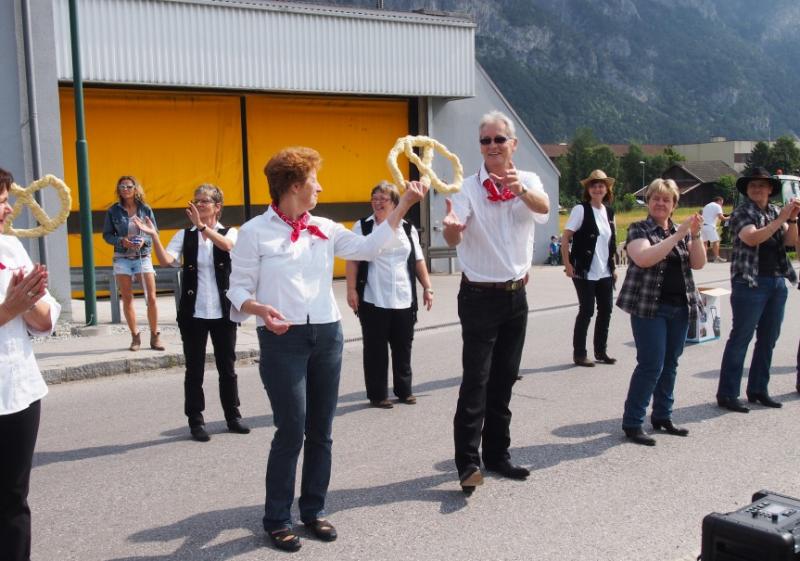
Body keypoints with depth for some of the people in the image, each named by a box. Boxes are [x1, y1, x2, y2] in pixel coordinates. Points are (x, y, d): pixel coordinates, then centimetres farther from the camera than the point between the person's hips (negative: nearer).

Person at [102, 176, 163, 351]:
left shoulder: (145, 209, 1)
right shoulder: (113, 211, 2)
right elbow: (107, 235, 5)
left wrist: (144, 241, -14)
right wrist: (121, 241, -14)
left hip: (143, 257, -1)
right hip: (122, 258, 1)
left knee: (151, 298, -5)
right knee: (127, 299, 4)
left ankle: (155, 336, 6)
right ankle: (135, 337, 13)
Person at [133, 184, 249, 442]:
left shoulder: (229, 232, 0)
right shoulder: (185, 235, 2)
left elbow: (228, 245, -24)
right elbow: (166, 260, -13)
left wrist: (202, 226, -36)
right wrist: (154, 236, -27)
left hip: (222, 312, 0)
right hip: (193, 313, 0)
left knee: (227, 367, 10)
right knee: (194, 369, 5)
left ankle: (233, 416, 24)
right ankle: (196, 421, 15)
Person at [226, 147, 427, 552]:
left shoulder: (324, 229, 9)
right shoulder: (255, 232, -5)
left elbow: (368, 247, 7)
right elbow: (239, 289, -4)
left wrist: (403, 205, 6)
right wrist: (260, 310, -25)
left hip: (327, 335, 5)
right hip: (282, 340, -5)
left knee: (321, 430, 11)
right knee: (291, 431, -4)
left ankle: (313, 510, 26)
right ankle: (277, 519, 13)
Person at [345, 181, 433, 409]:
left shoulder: (408, 229, 10)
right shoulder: (362, 227, 1)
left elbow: (418, 261, 13)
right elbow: (353, 261, -2)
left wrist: (427, 288, 9)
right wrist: (351, 290, -8)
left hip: (404, 301, 3)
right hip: (373, 301, -3)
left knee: (403, 348, 10)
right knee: (375, 349, 3)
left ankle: (404, 390, 24)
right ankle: (377, 395, 13)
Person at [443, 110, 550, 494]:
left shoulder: (528, 180, 1)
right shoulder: (468, 187, -9)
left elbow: (543, 207, -23)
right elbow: (453, 238, -23)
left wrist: (521, 190, -45)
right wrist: (451, 226, -48)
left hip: (516, 294, 4)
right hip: (480, 296, -4)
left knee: (504, 379, 12)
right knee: (476, 380, -9)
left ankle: (497, 454, 24)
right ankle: (468, 463, -6)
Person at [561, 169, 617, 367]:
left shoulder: (609, 212, 10)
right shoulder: (581, 209, -9)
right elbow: (565, 237, -11)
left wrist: (613, 267, 14)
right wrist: (567, 265, -15)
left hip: (605, 273, 6)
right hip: (585, 272, -6)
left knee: (606, 310, 8)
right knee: (586, 311, -2)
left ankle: (600, 351, 22)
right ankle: (579, 354, 9)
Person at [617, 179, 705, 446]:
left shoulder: (681, 230, 13)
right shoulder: (638, 229, -3)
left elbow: (698, 264, 4)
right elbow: (644, 258, -22)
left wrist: (695, 235, -11)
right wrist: (678, 235, -21)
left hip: (680, 307, 6)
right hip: (649, 306, -6)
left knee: (670, 364, 11)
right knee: (651, 364, -9)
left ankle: (662, 417, 23)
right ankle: (632, 423, -1)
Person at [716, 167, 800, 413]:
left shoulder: (775, 212, 14)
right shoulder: (741, 213, -5)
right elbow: (752, 238, -22)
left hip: (777, 282, 7)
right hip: (750, 283, -7)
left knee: (768, 339, 11)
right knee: (740, 338, -5)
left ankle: (758, 390, 22)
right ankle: (727, 395, 0)